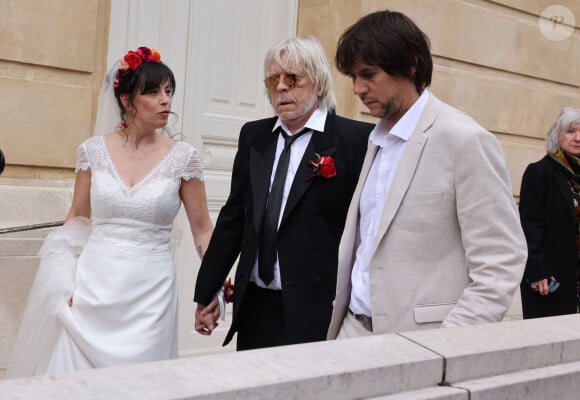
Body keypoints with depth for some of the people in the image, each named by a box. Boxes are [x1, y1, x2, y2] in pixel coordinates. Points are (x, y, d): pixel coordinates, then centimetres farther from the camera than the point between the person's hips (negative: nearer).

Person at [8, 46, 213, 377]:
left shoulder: (182, 157, -4)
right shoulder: (96, 149, 0)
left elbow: (202, 229, 1)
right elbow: (77, 218, 10)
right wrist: (66, 282, 1)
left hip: (150, 292, -1)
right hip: (94, 286, 1)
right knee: (75, 374, 5)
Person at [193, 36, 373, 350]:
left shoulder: (356, 140, -8)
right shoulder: (253, 136, 9)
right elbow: (233, 217, 13)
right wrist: (206, 292, 15)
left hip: (317, 312, -4)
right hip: (254, 307, 5)